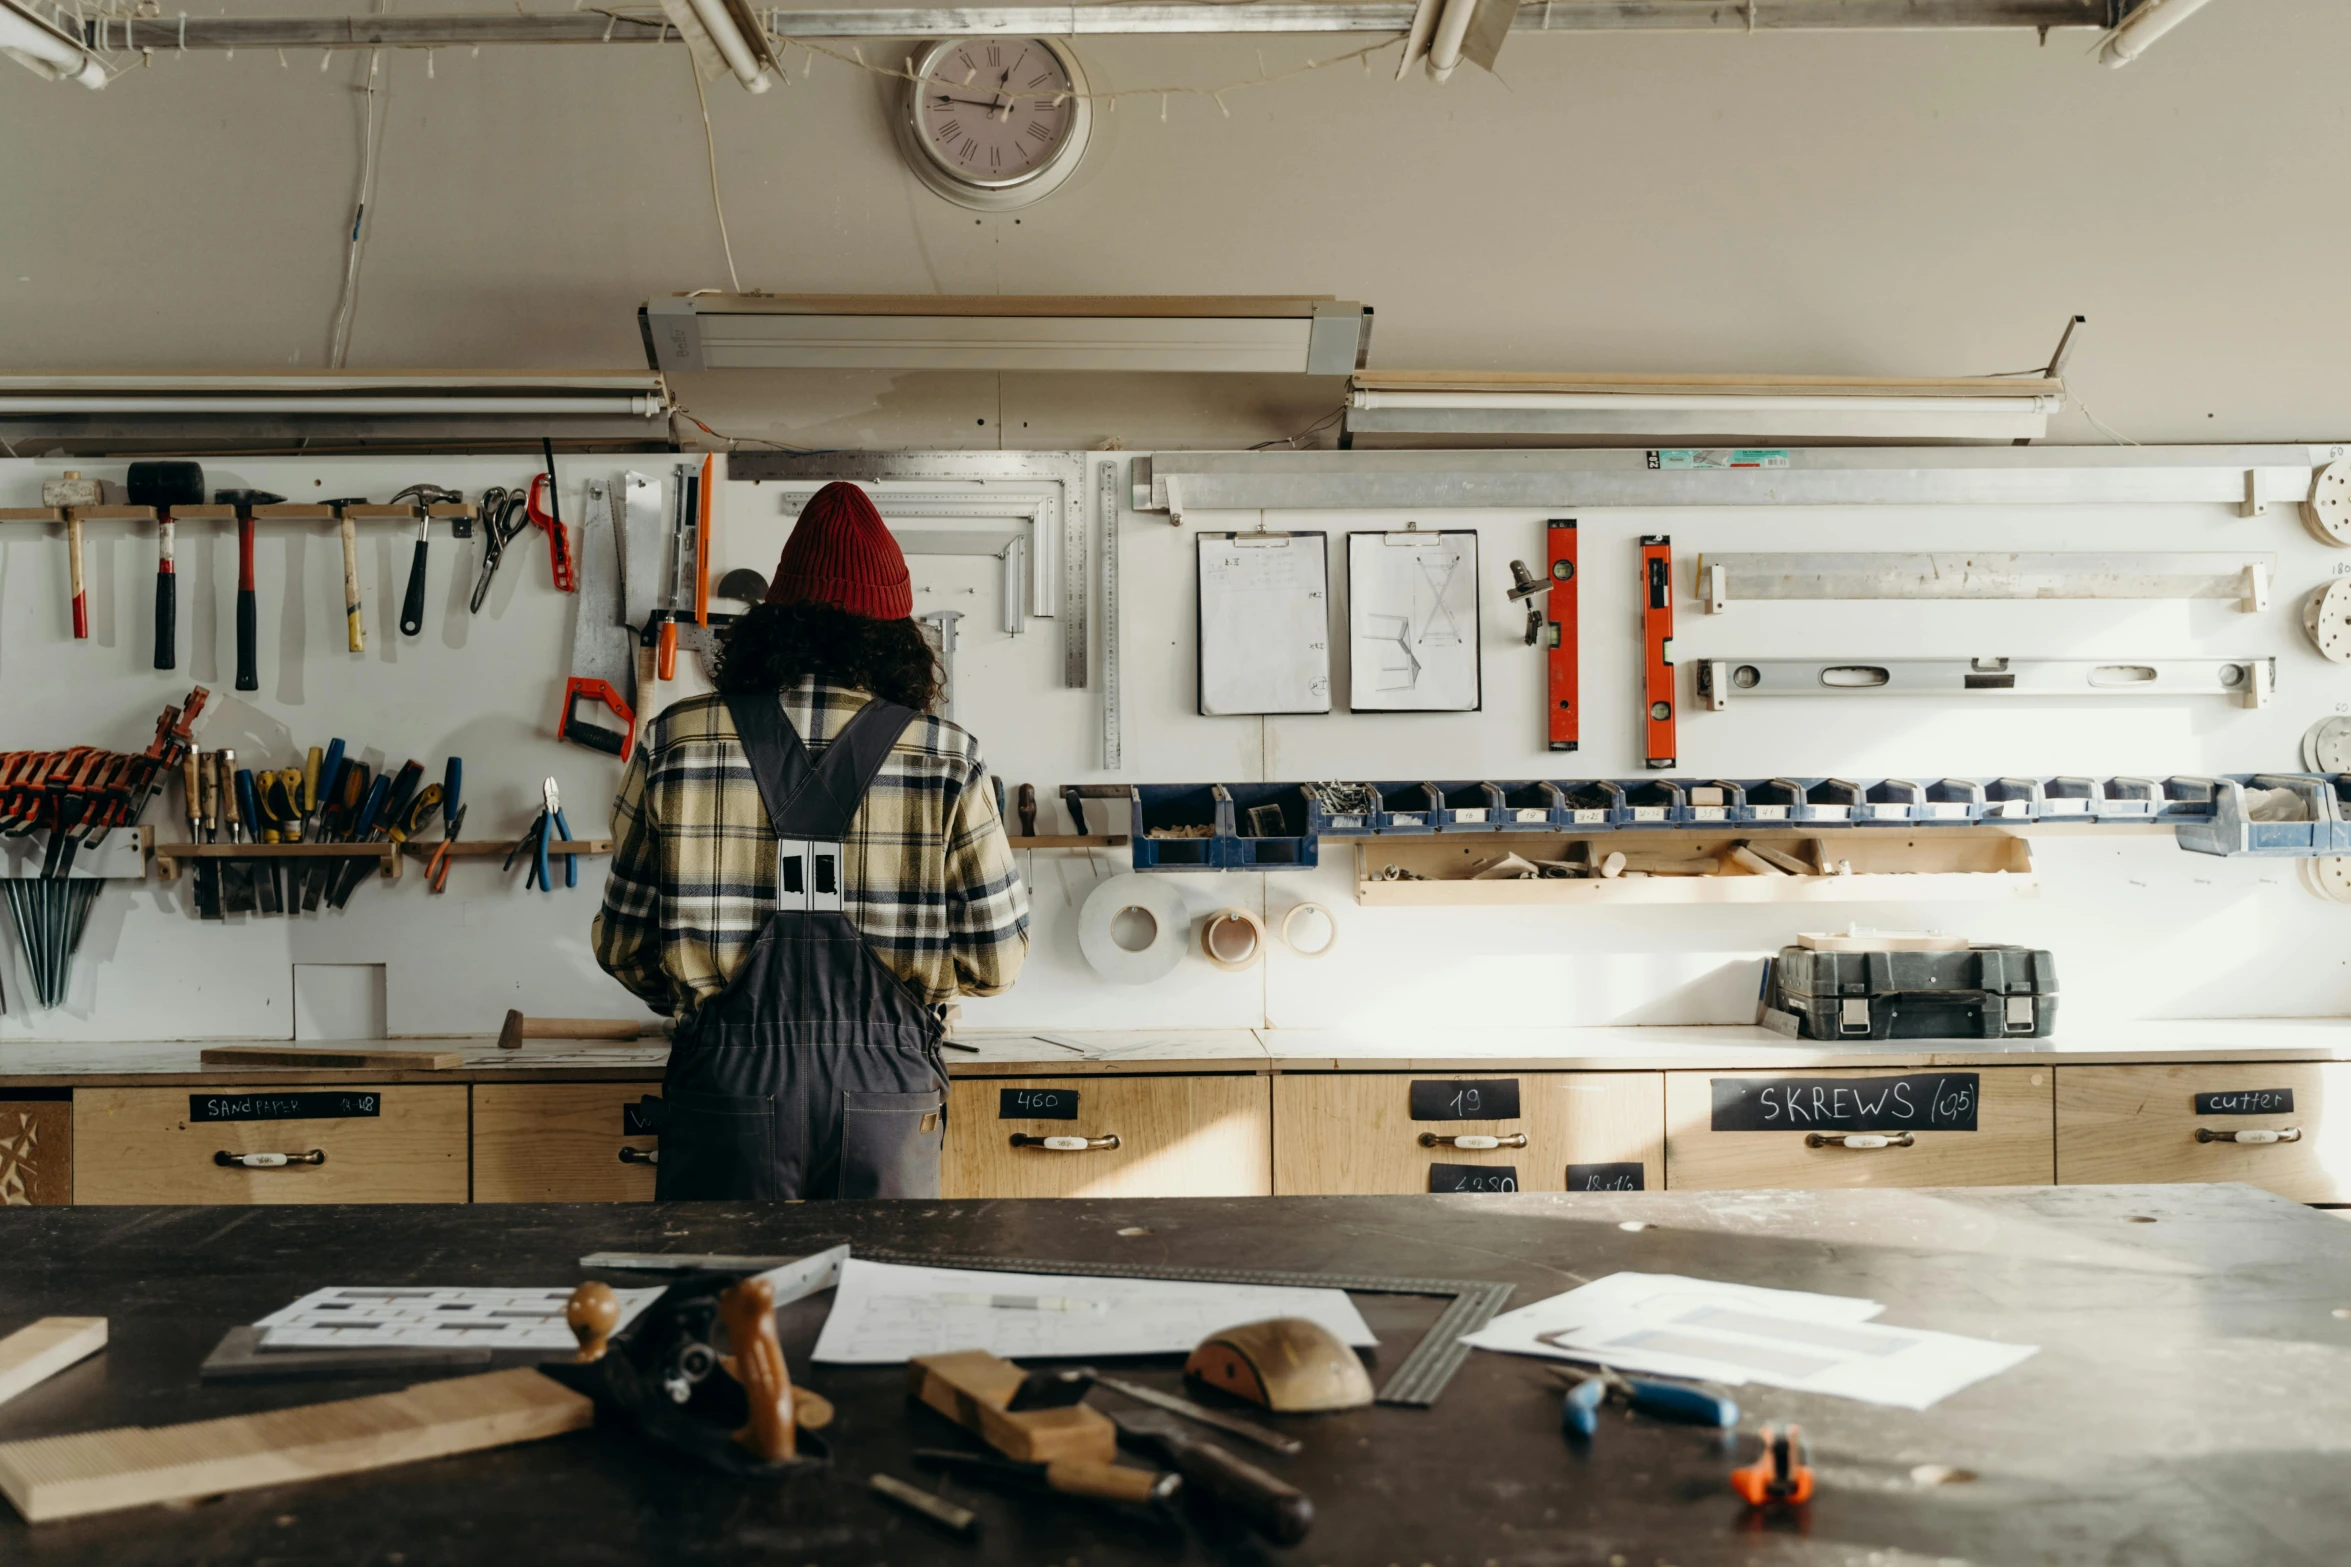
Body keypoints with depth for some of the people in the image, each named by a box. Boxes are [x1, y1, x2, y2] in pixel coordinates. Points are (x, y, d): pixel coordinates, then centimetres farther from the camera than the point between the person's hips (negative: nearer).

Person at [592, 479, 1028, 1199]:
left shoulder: (672, 741, -1)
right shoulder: (948, 758, -4)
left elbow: (621, 945, 4)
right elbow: (997, 958, -1)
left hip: (728, 1082, 1)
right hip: (884, 1087, 0)